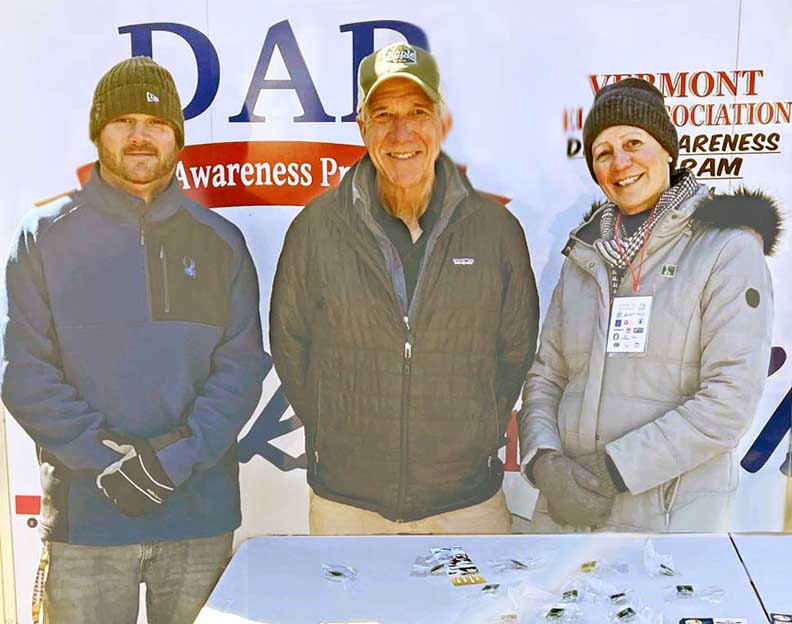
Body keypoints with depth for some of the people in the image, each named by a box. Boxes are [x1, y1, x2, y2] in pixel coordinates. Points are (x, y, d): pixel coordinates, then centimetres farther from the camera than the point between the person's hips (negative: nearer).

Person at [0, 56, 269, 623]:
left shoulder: (220, 243, 4)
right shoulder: (46, 237, 2)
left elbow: (242, 365, -2)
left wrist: (176, 456, -14)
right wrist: (104, 459, -15)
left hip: (200, 510, 1)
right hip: (84, 512, -1)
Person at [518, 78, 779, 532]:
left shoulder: (728, 250, -7)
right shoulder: (585, 256, 9)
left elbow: (731, 398, -15)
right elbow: (545, 376, 8)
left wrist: (613, 470, -17)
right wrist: (544, 462, -10)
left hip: (670, 513, -4)